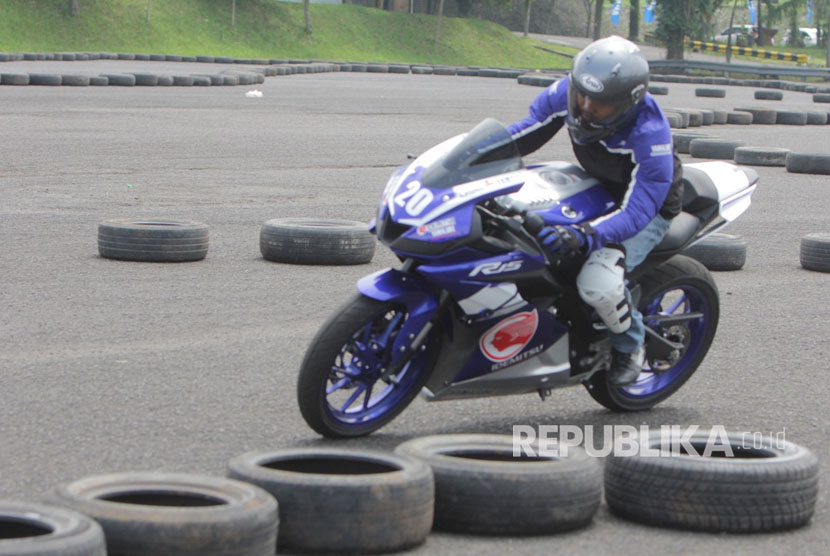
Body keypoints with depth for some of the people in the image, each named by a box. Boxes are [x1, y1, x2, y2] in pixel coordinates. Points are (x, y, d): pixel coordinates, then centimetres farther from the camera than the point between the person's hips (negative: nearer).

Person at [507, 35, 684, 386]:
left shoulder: (649, 134, -36)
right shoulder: (565, 93, -19)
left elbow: (637, 210, -38)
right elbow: (524, 134, -3)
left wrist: (584, 236, -54)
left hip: (651, 206, -7)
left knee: (598, 282, -31)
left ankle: (630, 346, 1)